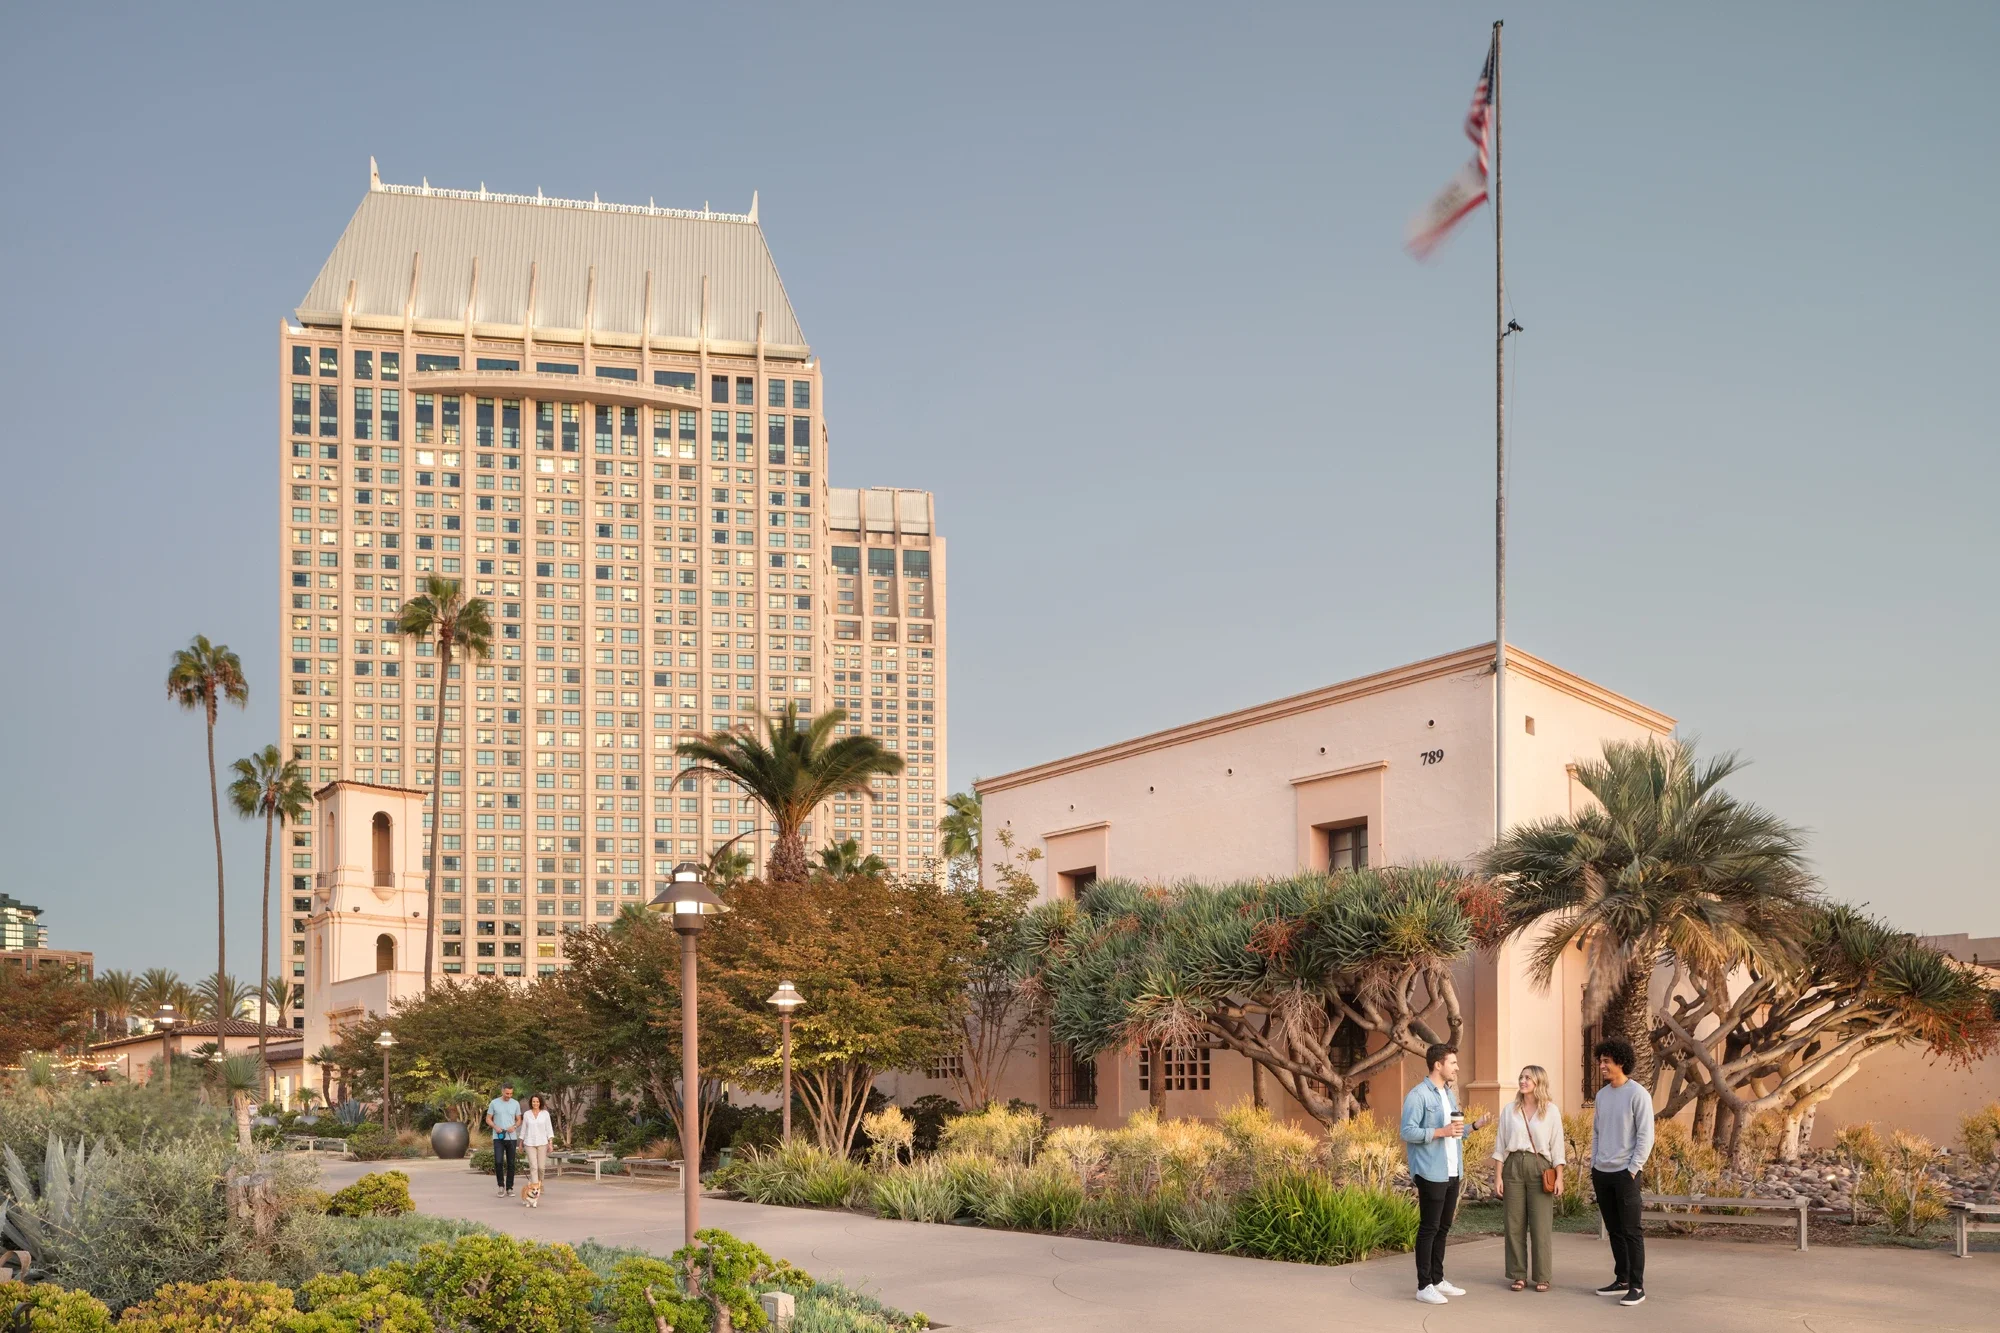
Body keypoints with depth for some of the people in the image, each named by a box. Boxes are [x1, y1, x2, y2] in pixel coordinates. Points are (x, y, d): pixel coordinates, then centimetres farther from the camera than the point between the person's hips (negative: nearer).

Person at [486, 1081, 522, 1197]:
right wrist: (495, 1127, -14)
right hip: (498, 1138, -2)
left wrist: (514, 1126, -11)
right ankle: (501, 1186, 3)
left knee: (511, 1163, 4)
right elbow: (488, 1119, 5)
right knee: (498, 1162, -11)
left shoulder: (515, 1104, 5)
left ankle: (509, 1187, 13)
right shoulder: (494, 1103, 0)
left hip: (512, 1137, 2)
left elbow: (519, 1120, 11)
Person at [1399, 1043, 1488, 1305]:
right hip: (1431, 1173, -8)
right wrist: (1441, 1131, -23)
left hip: (1452, 1172, 8)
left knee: (1443, 1227, 13)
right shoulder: (1418, 1095, -12)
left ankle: (1437, 1280, 22)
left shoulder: (1448, 1094, 16)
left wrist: (1473, 1127, 7)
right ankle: (1424, 1286, 0)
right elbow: (1408, 1132, -18)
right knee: (1429, 1228, -4)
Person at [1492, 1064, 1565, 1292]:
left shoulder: (1551, 1111, 2)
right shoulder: (1509, 1110, 7)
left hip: (1539, 1167, -2)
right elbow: (1500, 1145, 7)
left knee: (1541, 1226, -2)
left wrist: (1559, 1177, -3)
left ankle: (1542, 1277, 6)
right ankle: (1518, 1275, 10)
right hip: (1513, 1165, 2)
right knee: (1515, 1224, 2)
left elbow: (1557, 1147, 2)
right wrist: (1497, 1176, 1)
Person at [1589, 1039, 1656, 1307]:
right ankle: (1622, 1279, 19)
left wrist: (1632, 1170, -13)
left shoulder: (1638, 1095, -9)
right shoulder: (1601, 1095, 12)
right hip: (1601, 1173, 7)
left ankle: (1637, 1287, -3)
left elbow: (1646, 1137, -11)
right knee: (1614, 1230, 11)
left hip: (1625, 1173, -7)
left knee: (1631, 1231, -5)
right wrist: (1593, 1167, 12)